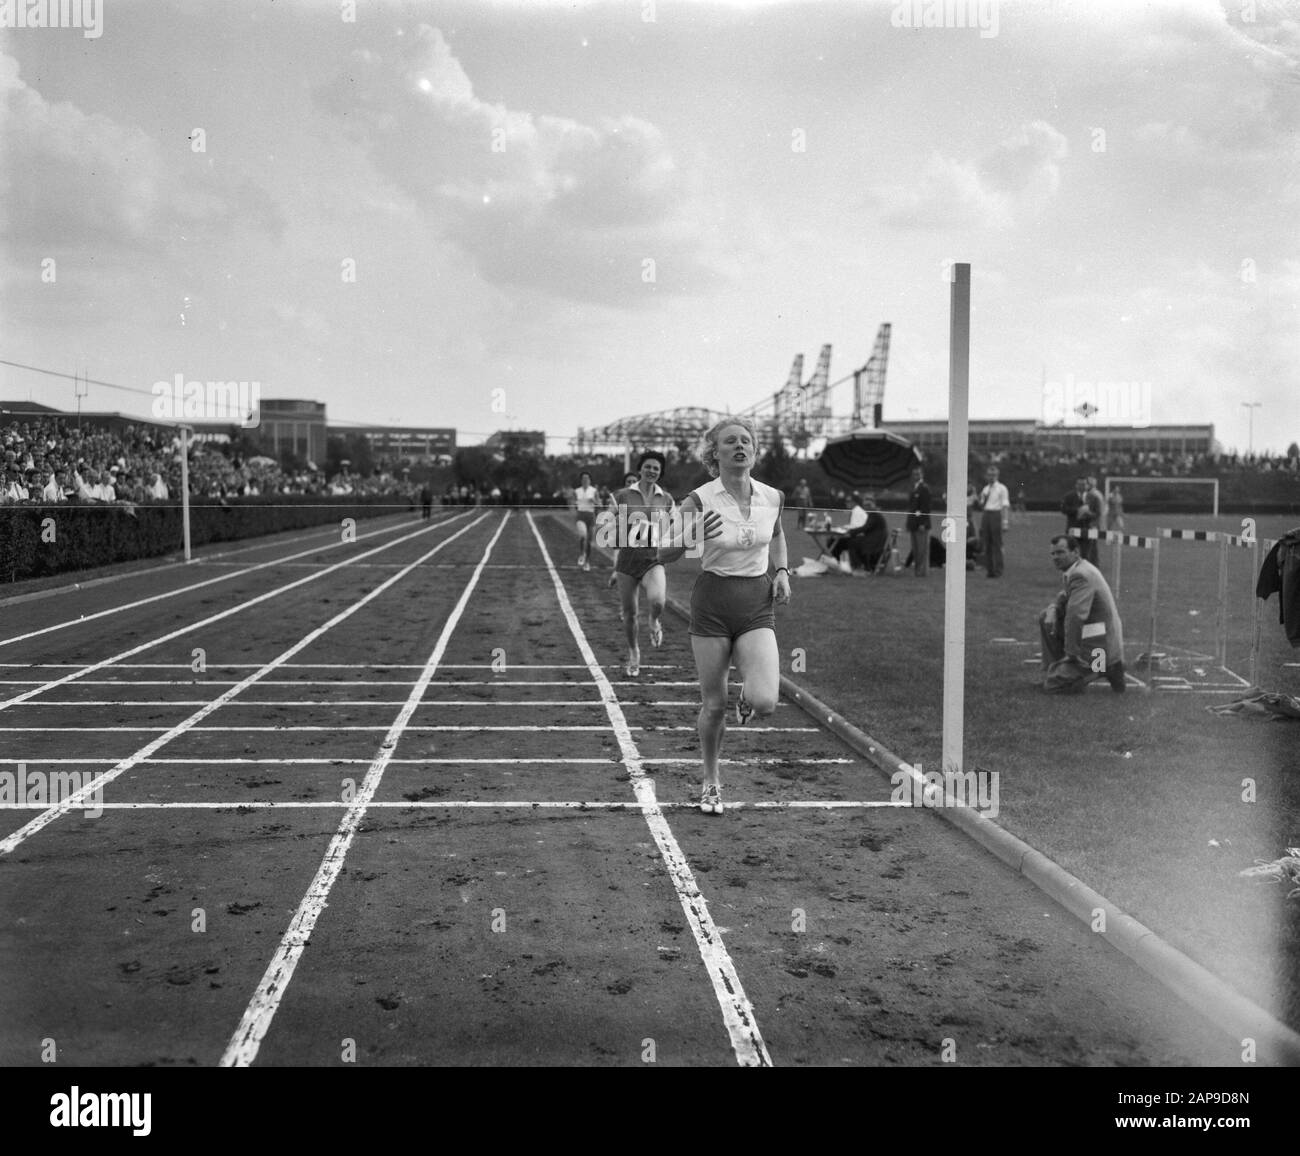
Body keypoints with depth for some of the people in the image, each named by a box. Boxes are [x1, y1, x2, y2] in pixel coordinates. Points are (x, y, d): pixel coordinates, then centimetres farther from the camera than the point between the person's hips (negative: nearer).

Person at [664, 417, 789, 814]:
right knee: (713, 705, 5)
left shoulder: (772, 497, 0)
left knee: (765, 703, -16)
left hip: (758, 605, 2)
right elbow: (664, 554, -5)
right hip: (712, 604, -2)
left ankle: (747, 696, 24)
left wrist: (782, 571, 6)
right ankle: (711, 783, 28)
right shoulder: (698, 501, -10)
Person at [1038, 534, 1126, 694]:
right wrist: (1052, 610, -1)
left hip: (1098, 649, -10)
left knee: (1051, 686, -7)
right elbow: (1064, 598, 23)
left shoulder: (1081, 575, -23)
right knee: (1045, 618, 13)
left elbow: (1076, 616, -28)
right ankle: (1053, 671, 15)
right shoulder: (1076, 569, 9)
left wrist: (1071, 653, -21)